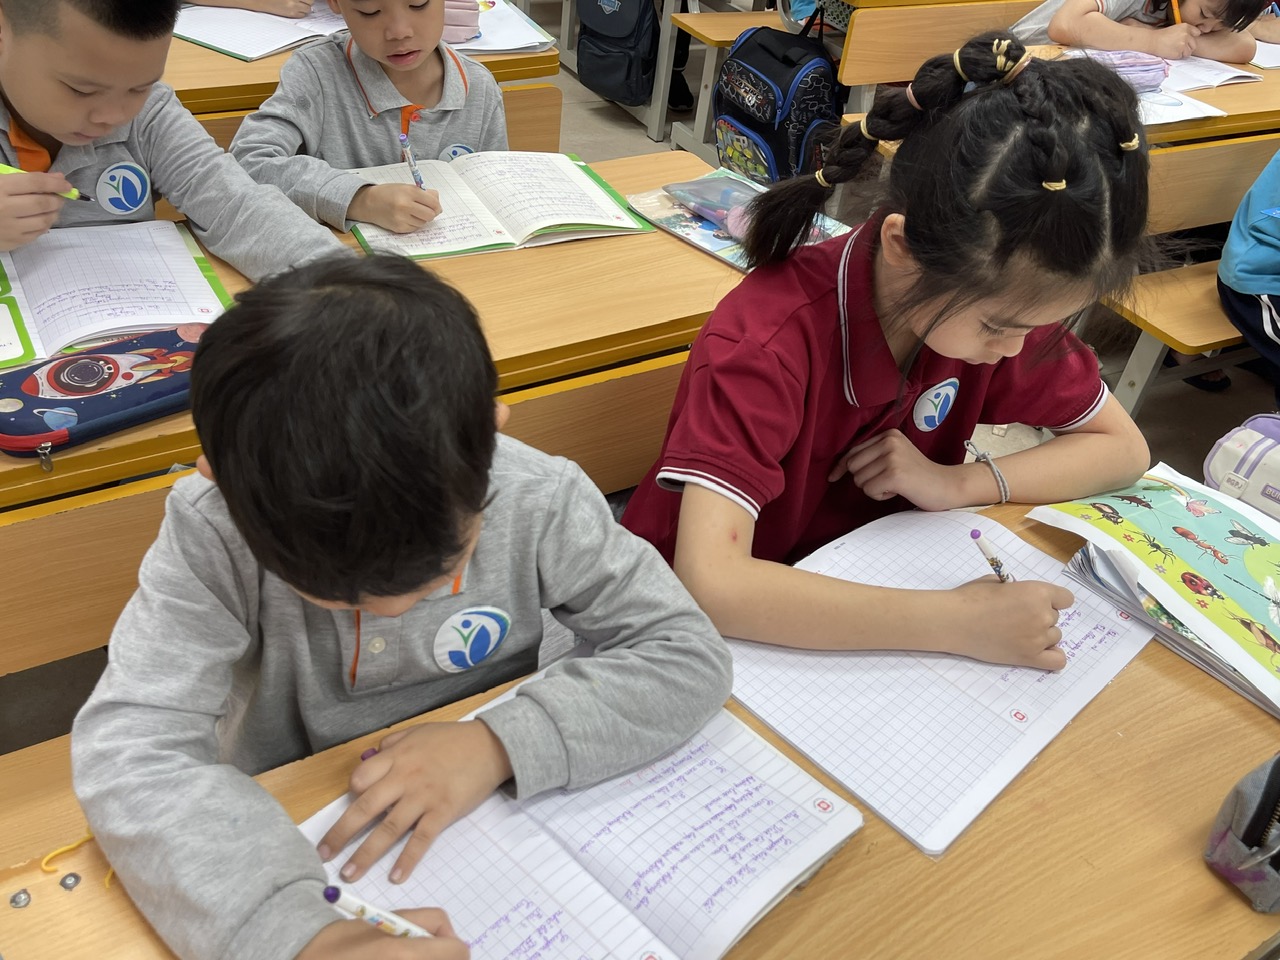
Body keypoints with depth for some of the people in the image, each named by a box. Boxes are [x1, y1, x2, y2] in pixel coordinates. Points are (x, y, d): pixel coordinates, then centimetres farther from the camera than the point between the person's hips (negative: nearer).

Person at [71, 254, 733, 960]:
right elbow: (126, 748, -29)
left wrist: (500, 744, -28)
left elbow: (690, 654, -16)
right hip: (289, 839, -2)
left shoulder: (540, 504, -20)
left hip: (491, 824, 3)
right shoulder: (213, 531, -22)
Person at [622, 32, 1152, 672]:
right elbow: (708, 584, -38)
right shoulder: (769, 339, -28)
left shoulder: (997, 298, -10)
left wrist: (960, 483, -18)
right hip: (731, 620, -4)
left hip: (859, 587, 5)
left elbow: (1124, 448, -2)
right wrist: (957, 621, -37)